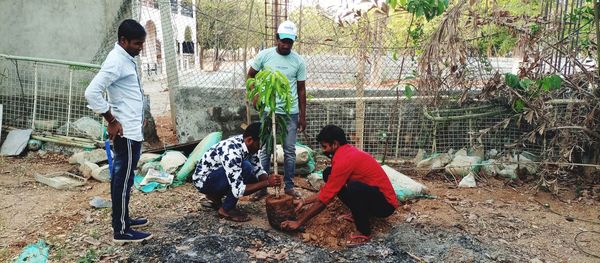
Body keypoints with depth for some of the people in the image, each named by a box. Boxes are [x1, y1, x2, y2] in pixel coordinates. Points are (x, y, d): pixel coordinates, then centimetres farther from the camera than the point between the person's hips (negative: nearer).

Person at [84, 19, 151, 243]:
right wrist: (112, 121, -20)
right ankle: (121, 231, 9)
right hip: (126, 132, -10)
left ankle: (123, 219, 29)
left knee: (121, 177, 17)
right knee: (123, 179, -1)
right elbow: (92, 92, -26)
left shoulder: (126, 58, 12)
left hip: (131, 129, 10)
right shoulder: (116, 61, -19)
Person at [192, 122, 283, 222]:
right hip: (203, 180, -9)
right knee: (245, 168, -28)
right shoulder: (232, 152, -35)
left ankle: (215, 196, 11)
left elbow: (258, 170, 2)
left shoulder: (248, 145, -9)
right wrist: (267, 183, -35)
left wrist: (269, 179, -19)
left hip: (217, 174, 9)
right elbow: (238, 190, -36)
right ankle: (226, 209, -12)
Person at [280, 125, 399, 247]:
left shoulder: (344, 160, -25)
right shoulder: (347, 152, 4)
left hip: (385, 203, -9)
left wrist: (298, 222, -14)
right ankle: (358, 214, 12)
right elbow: (328, 190, 13)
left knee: (354, 187, -40)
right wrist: (304, 202, 11)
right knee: (328, 174, 4)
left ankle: (364, 233, -15)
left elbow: (324, 199, -22)